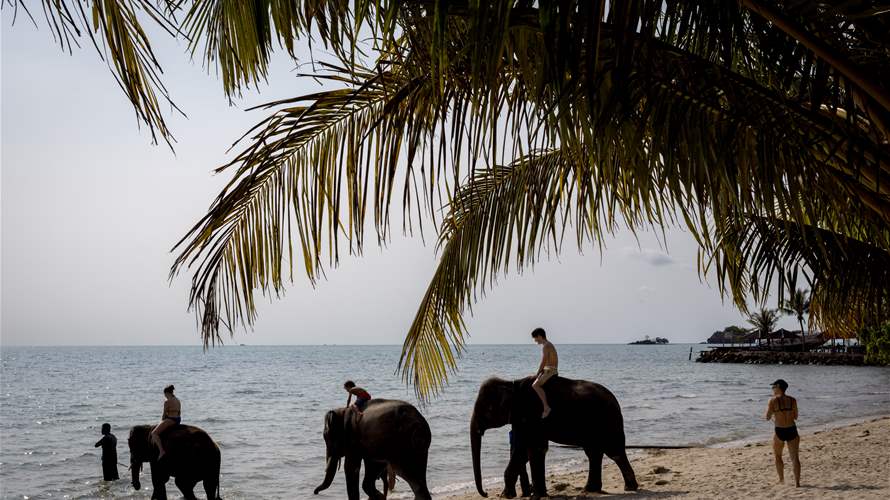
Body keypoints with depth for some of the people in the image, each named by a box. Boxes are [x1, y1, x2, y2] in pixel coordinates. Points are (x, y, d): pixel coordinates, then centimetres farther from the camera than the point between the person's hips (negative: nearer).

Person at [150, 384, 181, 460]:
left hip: (170, 420, -10)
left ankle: (161, 451, -21)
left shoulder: (167, 402, -14)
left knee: (154, 433, -10)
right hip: (178, 420, 10)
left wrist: (162, 421, 8)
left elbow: (164, 414, -9)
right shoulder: (178, 400, 12)